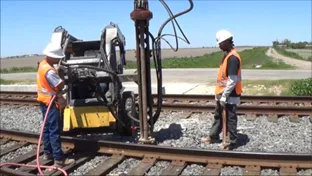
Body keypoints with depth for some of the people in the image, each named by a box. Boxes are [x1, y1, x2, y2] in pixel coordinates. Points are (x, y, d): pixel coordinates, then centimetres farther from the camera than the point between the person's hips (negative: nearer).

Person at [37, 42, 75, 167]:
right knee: (55, 130, -8)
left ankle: (47, 153, 28)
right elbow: (61, 85, -24)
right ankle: (59, 159, -6)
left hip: (44, 100, 10)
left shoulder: (43, 64, 6)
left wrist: (57, 72, -6)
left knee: (47, 128, 18)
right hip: (50, 102, -10)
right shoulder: (49, 70, -26)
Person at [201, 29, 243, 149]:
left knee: (230, 119, 4)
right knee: (218, 116, 19)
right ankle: (213, 137, 33)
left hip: (229, 96, -10)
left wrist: (224, 97, -21)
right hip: (222, 94, 10)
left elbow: (232, 81, -24)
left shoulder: (233, 58, -21)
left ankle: (232, 141, 18)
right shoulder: (227, 55, 10)